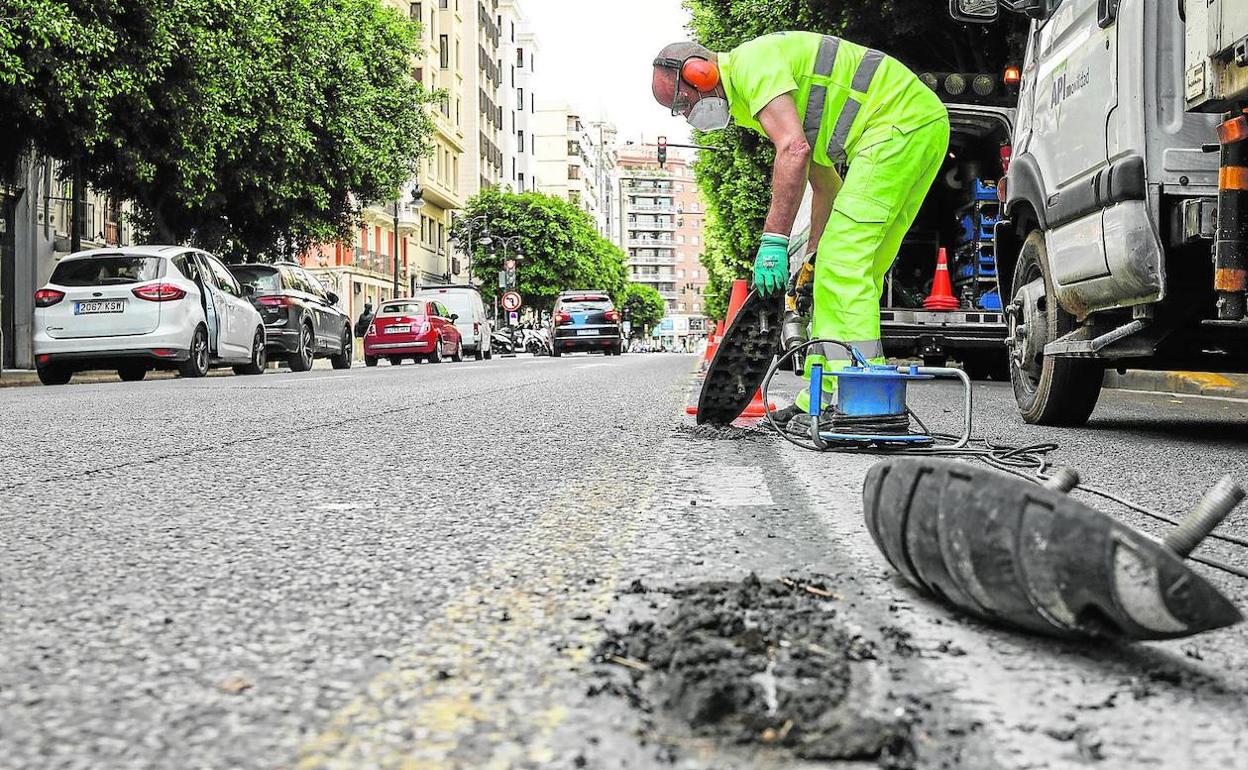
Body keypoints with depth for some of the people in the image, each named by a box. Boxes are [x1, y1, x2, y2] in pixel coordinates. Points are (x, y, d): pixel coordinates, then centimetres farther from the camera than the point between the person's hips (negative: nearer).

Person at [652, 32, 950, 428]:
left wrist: (773, 240, -23)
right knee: (851, 270, 9)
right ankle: (821, 399, 12)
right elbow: (825, 184, 25)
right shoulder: (749, 98, 23)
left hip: (900, 121, -11)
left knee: (844, 264, -17)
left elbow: (794, 150, -24)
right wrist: (814, 256, 22)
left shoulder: (751, 62, -9)